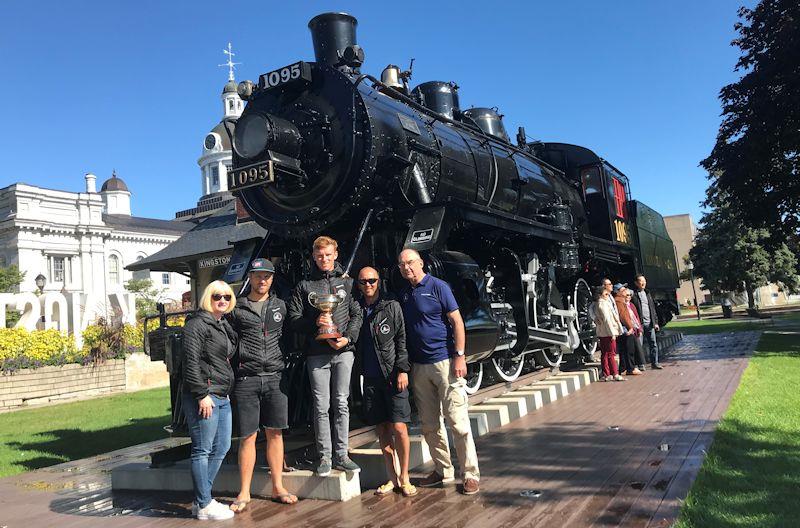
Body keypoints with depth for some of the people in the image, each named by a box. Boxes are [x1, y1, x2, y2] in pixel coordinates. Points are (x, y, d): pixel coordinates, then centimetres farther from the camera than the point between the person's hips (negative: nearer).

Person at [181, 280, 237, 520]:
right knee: (203, 450, -2)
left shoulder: (224, 326, 19)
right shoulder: (197, 324, -8)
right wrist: (202, 395, -19)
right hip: (204, 397, -10)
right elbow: (192, 362, -16)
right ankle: (204, 505, 7)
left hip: (222, 397, 10)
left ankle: (201, 499, 24)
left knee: (221, 448, 13)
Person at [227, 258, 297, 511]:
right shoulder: (237, 308, 5)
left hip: (275, 377, 2)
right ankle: (244, 493, 11)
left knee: (275, 433, 6)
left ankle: (278, 487, 16)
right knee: (248, 436, 1)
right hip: (246, 379, -2)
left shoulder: (280, 306, 13)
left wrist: (284, 366, 10)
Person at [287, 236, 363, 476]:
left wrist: (348, 338, -8)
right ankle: (324, 456, 11)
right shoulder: (304, 286, 10)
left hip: (343, 351, 1)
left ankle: (341, 455, 11)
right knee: (321, 406, 2)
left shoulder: (347, 282, 12)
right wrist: (315, 322, -13)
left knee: (342, 404, 4)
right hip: (317, 353, -1)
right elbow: (294, 319, 5)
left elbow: (357, 314, 6)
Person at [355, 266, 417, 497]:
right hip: (370, 379, 3)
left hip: (393, 376, -3)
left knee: (399, 428, -6)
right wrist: (359, 372, 4)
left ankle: (404, 478, 10)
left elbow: (402, 340, -1)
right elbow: (355, 343, 13)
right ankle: (392, 478, 19)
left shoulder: (392, 307, 1)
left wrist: (402, 369, -8)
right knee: (381, 430, 7)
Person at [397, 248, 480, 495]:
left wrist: (460, 356, -15)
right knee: (429, 424, 11)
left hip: (444, 361, -6)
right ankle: (443, 471, 24)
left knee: (457, 421, -4)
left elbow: (457, 321, -8)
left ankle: (470, 474, 5)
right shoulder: (405, 294, 13)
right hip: (419, 367, 7)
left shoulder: (438, 286, -4)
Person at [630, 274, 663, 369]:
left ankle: (654, 363, 14)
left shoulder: (647, 294, 17)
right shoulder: (633, 294, -5)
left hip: (649, 323, 6)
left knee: (653, 344, 7)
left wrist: (655, 322, 13)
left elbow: (653, 308, 20)